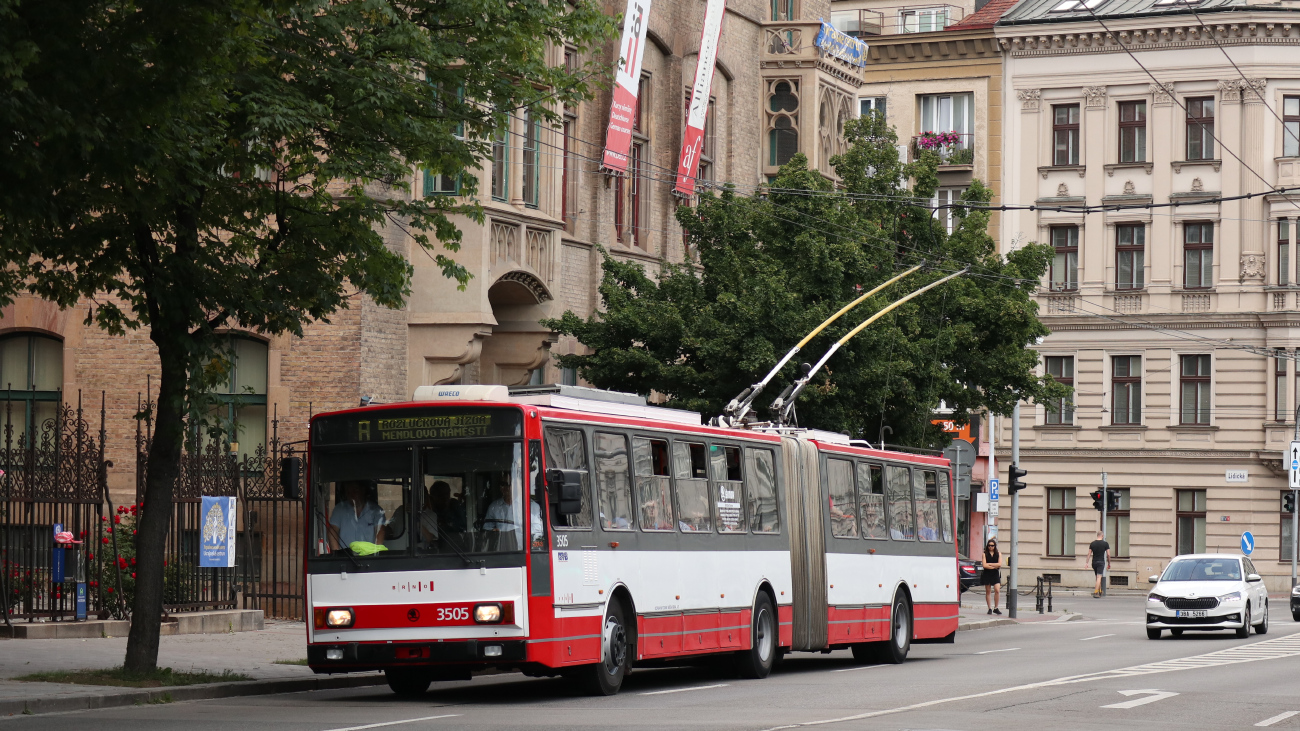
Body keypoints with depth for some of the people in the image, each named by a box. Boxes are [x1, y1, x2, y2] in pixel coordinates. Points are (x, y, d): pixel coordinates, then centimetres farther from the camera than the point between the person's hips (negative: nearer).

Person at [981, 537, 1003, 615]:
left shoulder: (998, 553, 7)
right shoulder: (985, 554, 3)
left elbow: (999, 564, -4)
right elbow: (984, 565, -7)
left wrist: (989, 564, -7)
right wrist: (994, 566, -8)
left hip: (995, 574, 0)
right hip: (987, 574, 0)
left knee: (997, 590, -12)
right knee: (988, 592, 3)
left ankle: (995, 608, -3)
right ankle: (989, 608, 9)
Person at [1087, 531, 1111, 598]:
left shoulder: (1092, 544, 6)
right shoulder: (1105, 544, -2)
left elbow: (1089, 554, 2)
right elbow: (1108, 555, -1)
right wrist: (1109, 563, 9)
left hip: (1094, 562, 4)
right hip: (1101, 562, -4)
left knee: (1098, 577, 18)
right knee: (1099, 577, -8)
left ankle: (1100, 591, 25)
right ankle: (1096, 593, -19)